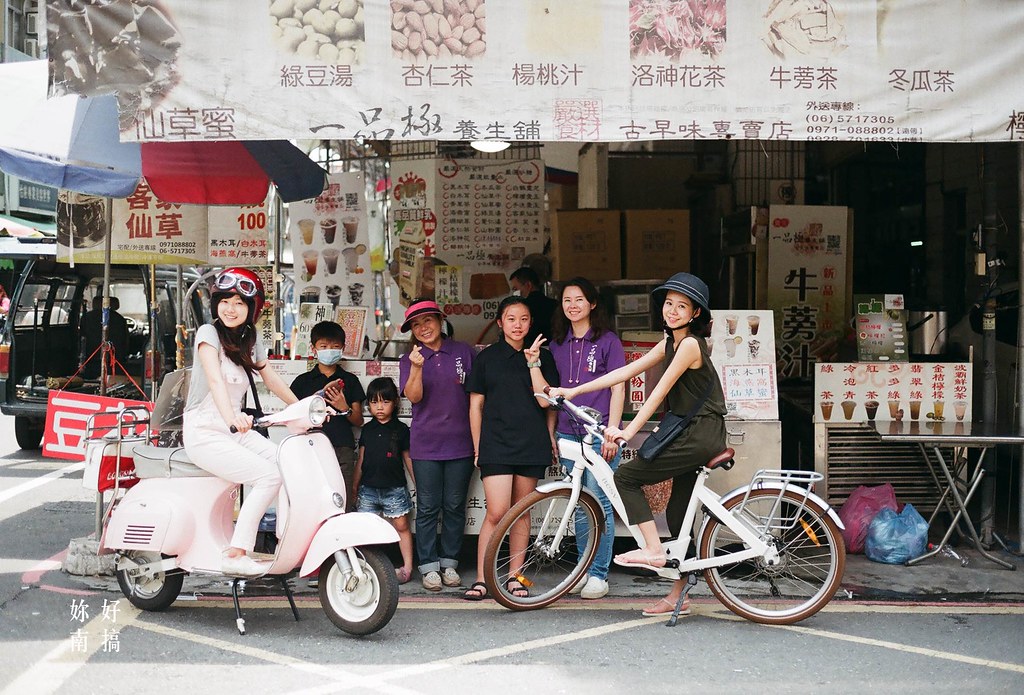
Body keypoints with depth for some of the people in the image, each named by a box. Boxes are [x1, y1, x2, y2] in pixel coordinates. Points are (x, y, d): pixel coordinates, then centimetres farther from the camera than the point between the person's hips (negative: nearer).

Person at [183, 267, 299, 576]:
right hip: (205, 434, -7)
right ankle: (235, 555, -20)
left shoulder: (250, 337, 11)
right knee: (269, 476, -23)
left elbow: (269, 375, 20)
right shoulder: (209, 332, -11)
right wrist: (231, 417, -45)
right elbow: (215, 378, -28)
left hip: (237, 431, 7)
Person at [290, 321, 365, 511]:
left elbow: (358, 421, 15)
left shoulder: (350, 380, 15)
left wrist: (344, 408, -6)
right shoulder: (303, 381, 13)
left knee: (344, 507, -5)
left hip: (342, 451, 1)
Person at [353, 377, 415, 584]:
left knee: (401, 525, 1)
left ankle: (407, 567, 7)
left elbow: (408, 458, 7)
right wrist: (354, 486, 15)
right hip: (369, 488, 3)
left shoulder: (401, 429, 1)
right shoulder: (367, 429, 9)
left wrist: (417, 483, 6)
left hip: (394, 488, -2)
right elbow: (361, 459, 14)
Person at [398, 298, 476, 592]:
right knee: (428, 508, 2)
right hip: (426, 445, 0)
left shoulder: (462, 352, 3)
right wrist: (417, 368, -25)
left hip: (460, 443, 1)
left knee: (454, 507, 7)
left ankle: (449, 563, 19)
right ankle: (429, 567, 10)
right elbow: (414, 396, -9)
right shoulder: (409, 359, 4)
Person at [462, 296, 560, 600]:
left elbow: (545, 400, -2)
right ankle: (481, 580, -3)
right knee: (496, 512, -11)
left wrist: (533, 363, -9)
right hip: (496, 444, -2)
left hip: (531, 445, 2)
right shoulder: (487, 357, 6)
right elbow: (476, 404, 9)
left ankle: (514, 577, 17)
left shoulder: (542, 356, 8)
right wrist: (477, 446, 6)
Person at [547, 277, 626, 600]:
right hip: (567, 433, 4)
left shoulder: (608, 341, 1)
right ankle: (584, 569, 17)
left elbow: (617, 389, -3)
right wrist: (551, 434, 8)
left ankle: (599, 574, 3)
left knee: (599, 503, -5)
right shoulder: (557, 344, 14)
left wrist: (612, 432, -10)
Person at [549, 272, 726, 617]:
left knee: (625, 476, -10)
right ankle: (677, 595, 21)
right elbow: (626, 371, 12)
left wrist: (628, 431, -23)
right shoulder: (669, 343, 14)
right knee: (677, 515, 12)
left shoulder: (690, 344, -14)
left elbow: (660, 390, -20)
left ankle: (653, 550, -8)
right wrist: (573, 390, 8)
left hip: (701, 436, -9)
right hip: (692, 436, 9)